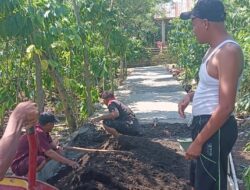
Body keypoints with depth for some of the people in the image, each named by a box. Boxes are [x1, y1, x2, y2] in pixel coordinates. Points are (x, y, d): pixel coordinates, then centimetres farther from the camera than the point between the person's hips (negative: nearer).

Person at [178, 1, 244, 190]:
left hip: (216, 129, -10)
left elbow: (225, 107, -25)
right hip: (205, 124, 10)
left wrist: (198, 142, -21)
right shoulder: (215, 48, 9)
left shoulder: (228, 51, -21)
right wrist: (191, 95, 6)